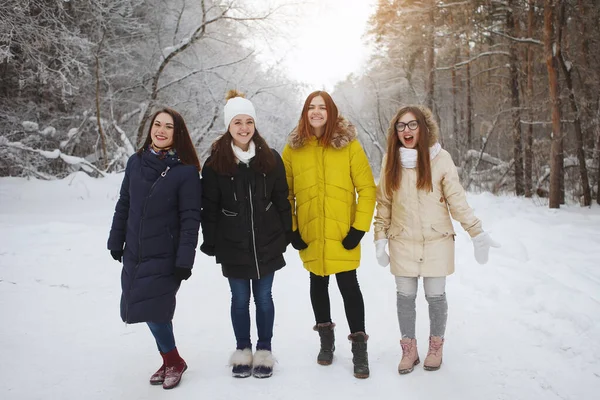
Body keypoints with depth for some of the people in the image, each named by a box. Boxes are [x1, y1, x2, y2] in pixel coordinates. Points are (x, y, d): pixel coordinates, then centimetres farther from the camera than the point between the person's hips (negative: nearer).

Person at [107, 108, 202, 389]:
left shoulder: (186, 171, -10)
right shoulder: (136, 162, 4)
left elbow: (190, 219, -12)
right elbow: (123, 205, 11)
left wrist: (184, 260, -15)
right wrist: (116, 242, 12)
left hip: (164, 257, -5)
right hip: (134, 253, 5)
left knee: (152, 308, -8)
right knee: (152, 309, 9)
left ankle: (173, 362, 16)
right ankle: (170, 362, 28)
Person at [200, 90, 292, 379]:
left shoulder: (270, 158, 0)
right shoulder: (215, 163, -3)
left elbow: (282, 200, 4)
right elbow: (209, 207, -1)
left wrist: (287, 234, 3)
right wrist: (210, 243, -3)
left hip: (266, 243, 1)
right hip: (232, 245, 0)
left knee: (263, 296, 10)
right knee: (240, 298, 11)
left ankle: (264, 351, 25)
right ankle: (242, 351, 27)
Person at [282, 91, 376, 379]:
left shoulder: (349, 145, -5)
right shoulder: (293, 148, 0)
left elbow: (367, 188, -5)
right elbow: (285, 193, 4)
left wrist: (359, 227, -10)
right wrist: (291, 230, -1)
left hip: (342, 235, -2)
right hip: (309, 236, 3)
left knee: (349, 285, 1)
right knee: (318, 284, 16)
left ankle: (359, 347, 15)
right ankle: (326, 339, 33)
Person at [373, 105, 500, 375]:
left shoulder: (440, 158, -8)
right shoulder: (390, 160, 1)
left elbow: (457, 200, -5)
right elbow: (383, 203, 5)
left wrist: (477, 232, -9)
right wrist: (380, 238, 2)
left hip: (436, 241, -2)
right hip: (402, 242, 2)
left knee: (435, 296, 6)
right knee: (405, 296, 6)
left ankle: (436, 347, 28)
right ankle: (409, 350, 24)